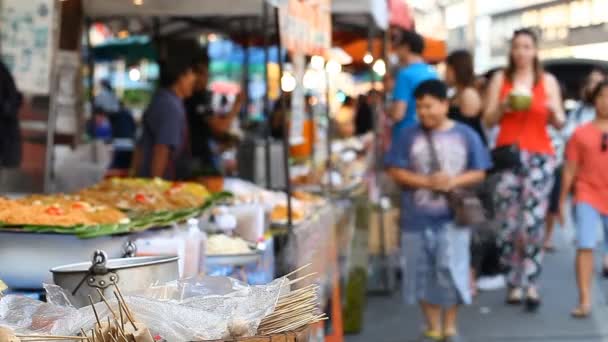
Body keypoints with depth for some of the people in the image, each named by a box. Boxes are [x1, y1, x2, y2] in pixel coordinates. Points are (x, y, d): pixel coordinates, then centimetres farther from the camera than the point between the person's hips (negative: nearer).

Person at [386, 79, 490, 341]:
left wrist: (454, 181, -14)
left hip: (452, 218, -1)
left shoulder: (466, 135, 1)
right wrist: (426, 181, -14)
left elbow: (479, 173, 4)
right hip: (417, 219, 1)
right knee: (423, 275, 7)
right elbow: (395, 172, -1)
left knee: (451, 273, -4)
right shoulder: (409, 136, 1)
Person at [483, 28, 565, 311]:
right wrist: (502, 107, -13)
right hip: (507, 155, 1)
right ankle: (514, 284, 8)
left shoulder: (548, 81, 9)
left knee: (533, 223, -10)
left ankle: (531, 285, -3)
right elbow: (488, 121, 6)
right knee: (508, 224, -3)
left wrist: (554, 112, -13)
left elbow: (559, 124, 9)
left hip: (539, 156, 0)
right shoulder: (500, 79, 9)